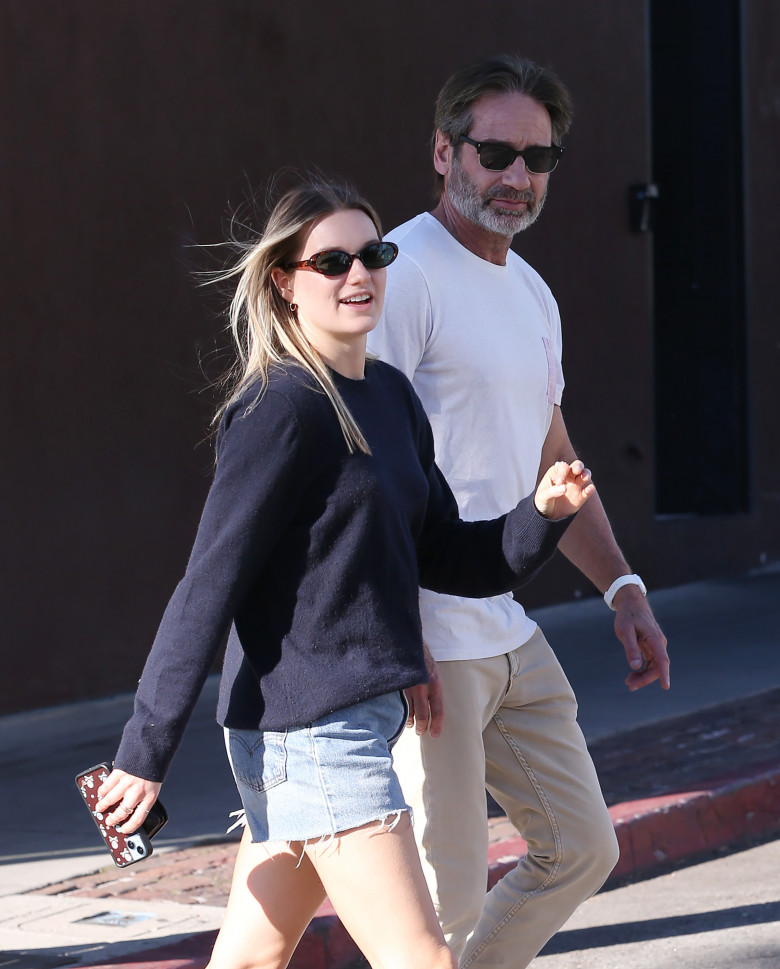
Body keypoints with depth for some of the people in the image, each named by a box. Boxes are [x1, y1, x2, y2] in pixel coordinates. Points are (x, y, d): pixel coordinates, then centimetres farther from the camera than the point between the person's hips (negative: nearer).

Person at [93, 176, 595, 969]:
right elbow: (209, 585, -15)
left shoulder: (391, 396, 12)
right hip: (307, 726, -9)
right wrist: (144, 755, -15)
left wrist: (543, 513, -2)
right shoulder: (282, 408, -14)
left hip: (358, 714, 9)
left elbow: (448, 558, 17)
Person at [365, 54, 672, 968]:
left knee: (581, 852, 15)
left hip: (512, 636, 9)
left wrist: (621, 586, 14)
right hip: (428, 648, -9)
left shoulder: (531, 292, 16)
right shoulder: (403, 272, -13)